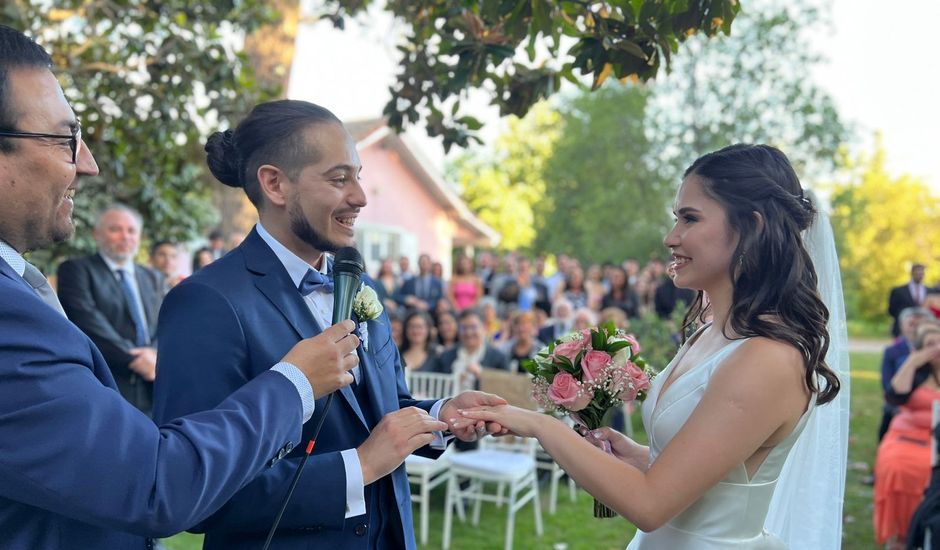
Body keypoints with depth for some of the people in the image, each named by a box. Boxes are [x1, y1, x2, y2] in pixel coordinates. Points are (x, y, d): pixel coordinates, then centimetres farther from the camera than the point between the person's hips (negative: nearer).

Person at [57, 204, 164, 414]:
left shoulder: (153, 278, 20)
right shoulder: (76, 269, 3)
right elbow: (86, 320, -10)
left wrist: (155, 353, -10)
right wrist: (132, 358, -15)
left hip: (150, 389, 5)